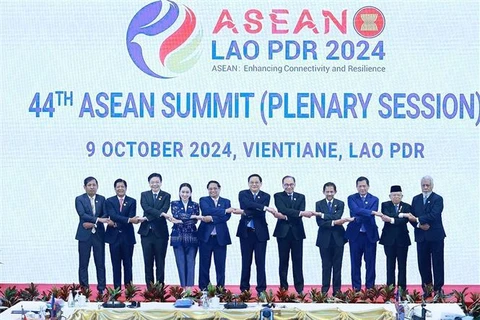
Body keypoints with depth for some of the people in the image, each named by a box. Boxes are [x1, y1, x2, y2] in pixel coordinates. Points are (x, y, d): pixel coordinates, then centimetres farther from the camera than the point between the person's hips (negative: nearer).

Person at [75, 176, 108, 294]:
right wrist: (98, 219, -23)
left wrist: (93, 223, -13)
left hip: (99, 235, 2)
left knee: (100, 263, 2)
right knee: (83, 264, 0)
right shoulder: (79, 199, 1)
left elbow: (105, 216, 2)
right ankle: (84, 289, 5)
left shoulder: (102, 199, 9)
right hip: (85, 235, -2)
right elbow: (82, 214, -13)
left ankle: (101, 289, 7)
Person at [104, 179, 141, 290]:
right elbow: (113, 215, -13)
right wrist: (129, 220, -26)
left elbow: (131, 217, -7)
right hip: (114, 236, 0)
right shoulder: (109, 201, 3)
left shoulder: (132, 201, 5)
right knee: (116, 264, 4)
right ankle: (117, 288, 9)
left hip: (127, 237, 0)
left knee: (128, 264, 4)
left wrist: (116, 223, -17)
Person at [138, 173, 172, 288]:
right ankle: (149, 288, 9)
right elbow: (146, 208, -10)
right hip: (147, 232, 1)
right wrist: (161, 214, -24)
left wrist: (149, 218, -19)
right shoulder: (144, 195, 8)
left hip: (160, 233, -1)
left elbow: (165, 209, -11)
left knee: (160, 262, 2)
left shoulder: (166, 196, 6)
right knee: (148, 262, 4)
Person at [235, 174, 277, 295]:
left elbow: (261, 213, -11)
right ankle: (244, 289, 13)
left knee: (260, 262, 0)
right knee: (246, 261, 6)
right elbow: (248, 204, -19)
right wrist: (265, 208, -29)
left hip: (260, 233, 0)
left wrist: (244, 212, -22)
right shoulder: (243, 194, 2)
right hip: (246, 232, 0)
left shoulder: (266, 196, 3)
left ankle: (261, 289, 4)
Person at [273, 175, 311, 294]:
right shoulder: (278, 196, 4)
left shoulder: (301, 197, 11)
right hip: (283, 232, -1)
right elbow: (283, 209, -14)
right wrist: (301, 213, -23)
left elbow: (300, 214, -4)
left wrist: (285, 216, -18)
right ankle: (283, 287, 7)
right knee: (283, 261, 2)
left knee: (298, 261, 2)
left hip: (297, 232, 2)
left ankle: (299, 288, 5)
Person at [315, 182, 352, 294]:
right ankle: (325, 289, 10)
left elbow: (337, 216, -15)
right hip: (325, 239, 0)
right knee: (326, 265, 3)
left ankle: (337, 289, 11)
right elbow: (319, 222, -8)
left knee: (337, 265, 4)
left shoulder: (340, 204, 4)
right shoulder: (319, 204, 3)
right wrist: (334, 222, -18)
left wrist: (322, 214, -17)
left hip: (338, 238, 0)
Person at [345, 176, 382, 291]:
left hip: (370, 235, 0)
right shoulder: (351, 198, 4)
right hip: (355, 234, 0)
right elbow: (356, 210, -16)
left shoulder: (374, 199, 6)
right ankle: (356, 289, 11)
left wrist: (359, 218, -19)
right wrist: (373, 212, -25)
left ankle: (370, 288, 10)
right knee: (355, 263, 4)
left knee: (370, 263, 3)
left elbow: (371, 217, -7)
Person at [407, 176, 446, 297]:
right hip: (421, 236, 4)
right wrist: (419, 225, -12)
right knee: (423, 263, 5)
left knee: (437, 263, 1)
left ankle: (438, 288, 6)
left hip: (435, 236, -4)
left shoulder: (438, 199, -4)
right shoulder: (416, 199, 11)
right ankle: (426, 288, 13)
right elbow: (412, 217, 6)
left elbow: (433, 215, -17)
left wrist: (418, 219, -19)